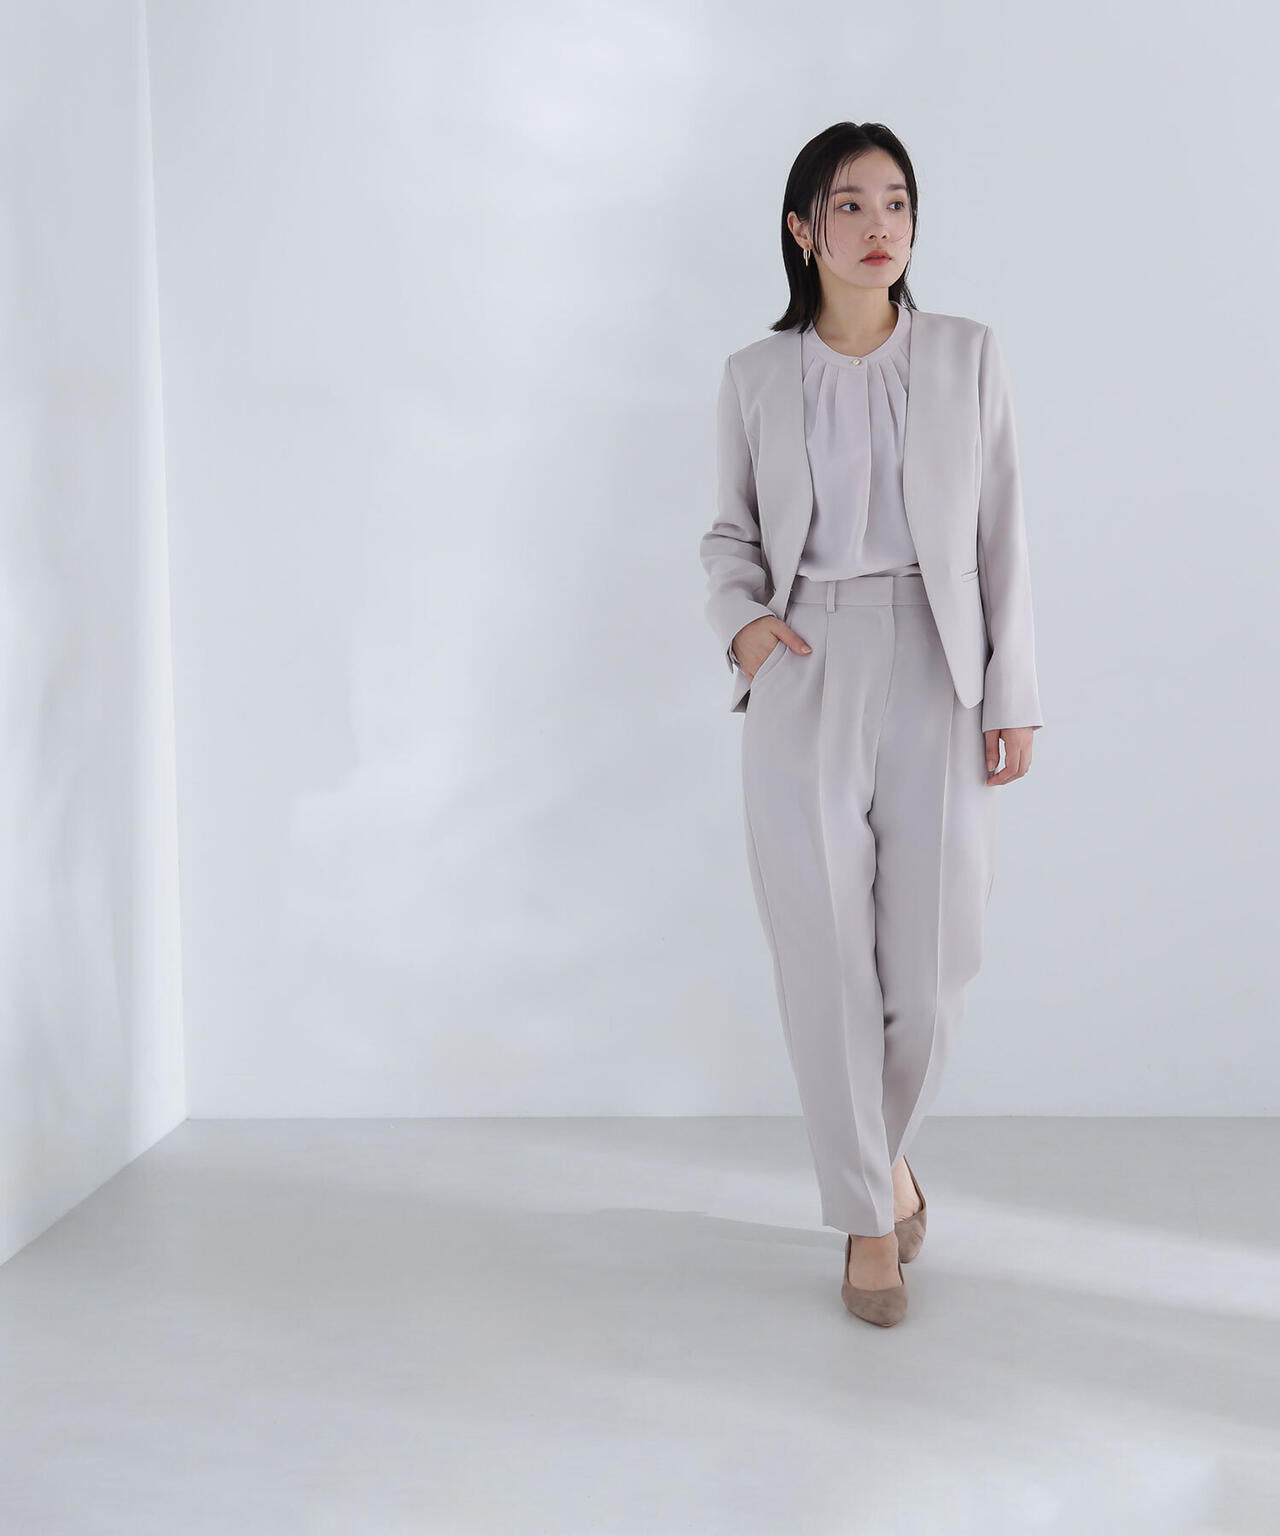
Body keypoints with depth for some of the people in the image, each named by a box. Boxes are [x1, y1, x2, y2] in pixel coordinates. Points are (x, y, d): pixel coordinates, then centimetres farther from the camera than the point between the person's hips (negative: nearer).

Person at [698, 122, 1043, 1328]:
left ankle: (886, 1148, 34)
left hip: (935, 684, 0)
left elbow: (1001, 537, 3)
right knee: (825, 964, 2)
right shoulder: (754, 376, 5)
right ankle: (867, 1214, 21)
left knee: (932, 967, 2)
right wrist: (741, 619, -6)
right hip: (805, 687, 0)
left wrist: (1013, 699, 0)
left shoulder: (967, 358, 4)